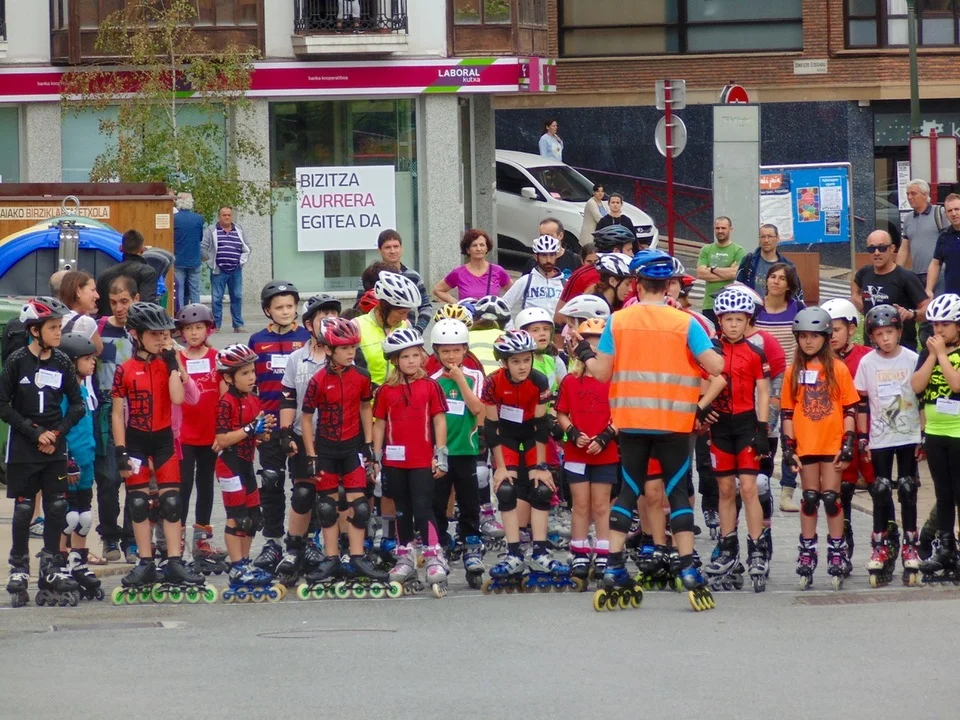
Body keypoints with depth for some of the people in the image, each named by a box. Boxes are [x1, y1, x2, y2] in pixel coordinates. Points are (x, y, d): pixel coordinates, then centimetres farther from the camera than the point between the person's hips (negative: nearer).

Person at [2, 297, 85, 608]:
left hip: (55, 448, 3)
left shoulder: (62, 363, 4)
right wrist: (35, 432, -13)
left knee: (57, 507, 0)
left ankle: (51, 568, 8)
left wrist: (57, 432, -6)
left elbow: (77, 405, 8)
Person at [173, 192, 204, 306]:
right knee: (194, 291, 8)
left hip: (178, 261, -2)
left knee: (179, 291, 4)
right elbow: (201, 238, 7)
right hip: (194, 261, 2)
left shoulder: (173, 218, -10)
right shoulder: (199, 218, -5)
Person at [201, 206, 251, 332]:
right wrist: (210, 261, -1)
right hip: (218, 271, -3)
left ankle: (238, 324, 10)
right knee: (217, 298, -1)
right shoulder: (211, 230, 0)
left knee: (237, 297, 4)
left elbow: (247, 248, 16)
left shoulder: (239, 231, 10)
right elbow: (203, 247, -3)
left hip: (236, 271, 3)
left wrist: (241, 261, 6)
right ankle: (216, 325, 5)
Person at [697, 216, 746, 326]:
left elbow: (735, 272, -13)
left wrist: (713, 269, -4)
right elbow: (700, 273, -1)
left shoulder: (738, 251, 2)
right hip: (709, 304, 3)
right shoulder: (706, 250, 12)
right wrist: (726, 273, -7)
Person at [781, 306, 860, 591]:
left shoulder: (838, 369, 0)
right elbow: (787, 412, 7)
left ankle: (837, 555, 5)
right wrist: (789, 447, 0)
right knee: (809, 499, 5)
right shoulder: (794, 372, 6)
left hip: (832, 445, -2)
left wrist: (848, 444, -6)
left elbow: (850, 410, 0)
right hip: (806, 446, 2)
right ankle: (806, 555, 10)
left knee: (831, 498, -2)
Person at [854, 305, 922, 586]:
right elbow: (861, 403, 3)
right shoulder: (868, 363, -1)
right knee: (881, 492, 1)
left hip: (908, 437, -1)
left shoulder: (912, 360, -3)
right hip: (880, 439, 1)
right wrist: (862, 439, 0)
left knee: (908, 490, 2)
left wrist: (924, 436, -1)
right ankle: (880, 547, 8)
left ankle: (910, 547, 8)